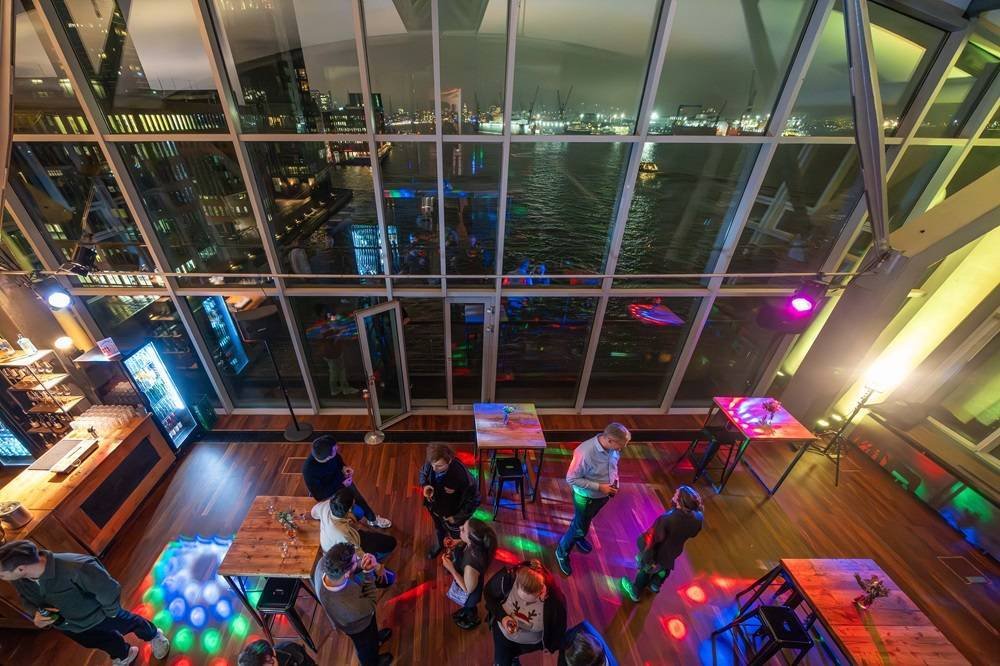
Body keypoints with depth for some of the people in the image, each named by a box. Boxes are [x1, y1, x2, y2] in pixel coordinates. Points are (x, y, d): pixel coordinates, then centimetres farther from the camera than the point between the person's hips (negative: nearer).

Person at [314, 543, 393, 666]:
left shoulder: (323, 562, -38)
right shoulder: (351, 606, -50)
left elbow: (347, 568, -15)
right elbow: (370, 606, -27)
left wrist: (361, 566, -35)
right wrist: (368, 572, -36)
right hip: (357, 626, -4)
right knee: (367, 647, 33)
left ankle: (375, 638, 69)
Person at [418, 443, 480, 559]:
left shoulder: (462, 476, -42)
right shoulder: (430, 462, -29)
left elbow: (474, 499, -25)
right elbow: (423, 472, -4)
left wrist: (457, 517, -20)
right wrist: (425, 485, -24)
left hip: (452, 512, -4)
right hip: (434, 505, 4)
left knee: (456, 536, 28)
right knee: (438, 528, 35)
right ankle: (439, 544, 69)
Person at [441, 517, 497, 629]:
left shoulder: (471, 565, -48)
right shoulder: (472, 544, -28)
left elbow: (468, 589, -29)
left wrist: (451, 569, -32)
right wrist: (455, 543, -19)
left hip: (468, 594, -5)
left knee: (469, 607, 31)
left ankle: (473, 620, 62)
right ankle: (465, 611, 68)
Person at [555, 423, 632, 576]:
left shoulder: (614, 448, -18)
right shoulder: (585, 453, -39)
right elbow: (571, 478, -28)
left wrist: (615, 481, -7)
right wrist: (599, 487, -28)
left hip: (604, 495, 6)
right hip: (586, 497, -6)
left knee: (585, 522, 31)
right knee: (580, 527, 14)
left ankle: (579, 537, 61)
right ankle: (562, 552, 41)